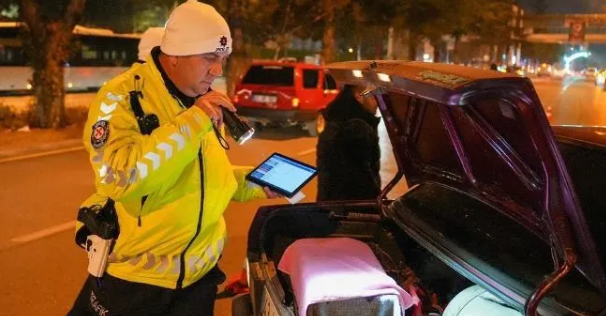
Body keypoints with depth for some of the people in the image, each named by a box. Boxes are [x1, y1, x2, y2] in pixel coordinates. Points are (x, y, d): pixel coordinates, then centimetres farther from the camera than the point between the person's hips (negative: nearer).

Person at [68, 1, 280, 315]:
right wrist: (191, 122, -29)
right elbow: (116, 178, -30)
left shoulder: (203, 101, 7)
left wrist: (256, 184, 0)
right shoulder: (121, 96, -16)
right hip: (135, 279, -6)